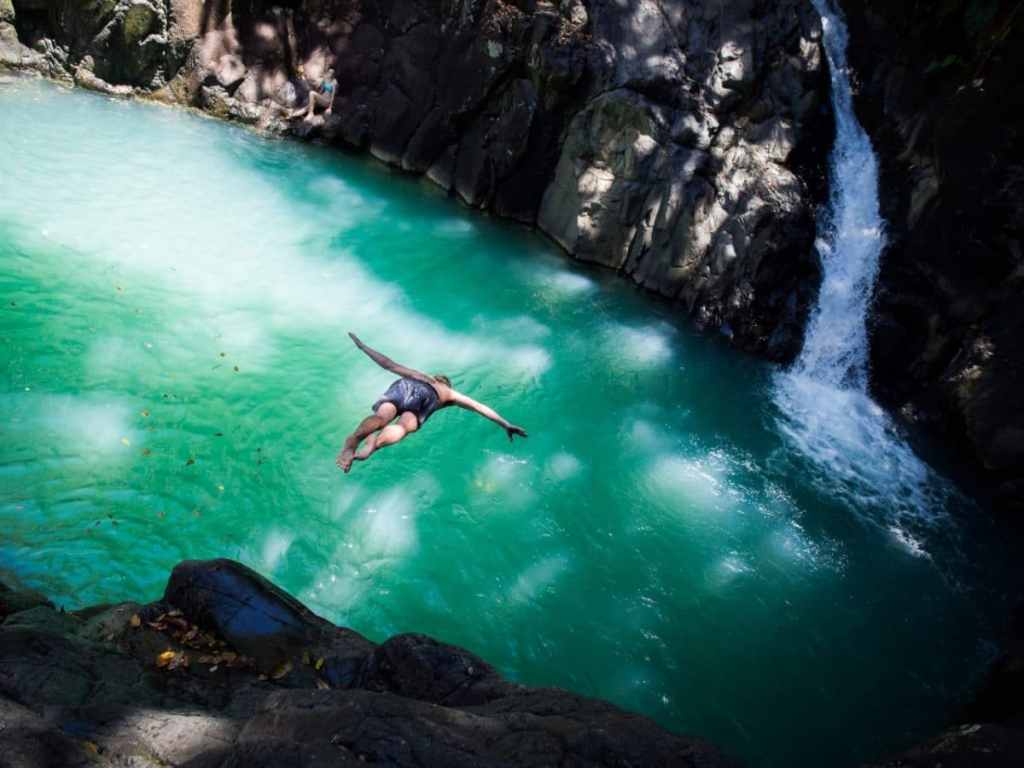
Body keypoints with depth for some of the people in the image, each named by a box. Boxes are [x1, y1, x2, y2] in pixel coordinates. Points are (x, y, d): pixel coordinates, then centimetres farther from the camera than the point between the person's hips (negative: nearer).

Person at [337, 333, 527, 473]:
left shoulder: (420, 376, 46)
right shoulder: (450, 392, 41)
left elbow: (388, 364, 49)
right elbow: (480, 407, 35)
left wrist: (362, 346, 60)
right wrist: (506, 425, 38)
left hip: (402, 386, 2)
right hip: (425, 396, -2)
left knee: (381, 417, -26)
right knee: (403, 426, -29)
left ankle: (354, 439, -56)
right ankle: (375, 442, -60)